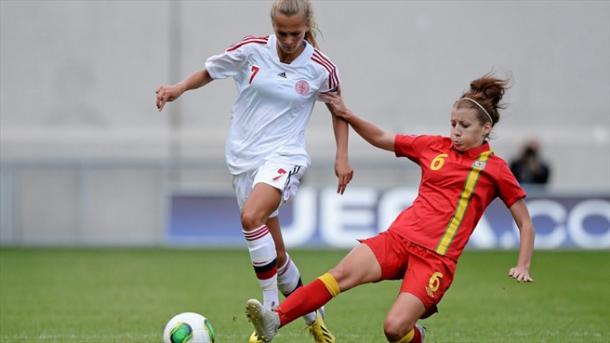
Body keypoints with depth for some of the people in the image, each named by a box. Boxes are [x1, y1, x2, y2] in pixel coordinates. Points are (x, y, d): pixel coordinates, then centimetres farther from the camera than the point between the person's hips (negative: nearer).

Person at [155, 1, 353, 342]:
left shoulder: (321, 68, -6)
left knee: (251, 217, -32)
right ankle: (312, 314, 29)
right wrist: (179, 88, -8)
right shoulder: (252, 50, -5)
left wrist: (342, 157, 4)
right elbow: (210, 71, 10)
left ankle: (271, 308, -24)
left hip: (284, 154, -3)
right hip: (244, 157, 3)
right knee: (275, 253, 8)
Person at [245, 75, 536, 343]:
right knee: (343, 273, -24)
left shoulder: (494, 169, 4)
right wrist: (346, 114, 11)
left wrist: (522, 266, 0)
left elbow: (525, 223, 10)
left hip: (436, 257, -3)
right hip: (398, 237, 4)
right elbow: (381, 139, 23)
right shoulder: (434, 147, 14)